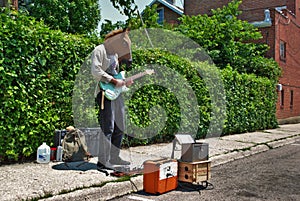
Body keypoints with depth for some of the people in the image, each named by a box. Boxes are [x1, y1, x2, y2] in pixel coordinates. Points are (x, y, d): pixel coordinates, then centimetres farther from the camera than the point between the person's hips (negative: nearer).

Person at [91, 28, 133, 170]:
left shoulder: (115, 53, 21)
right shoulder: (99, 50, -5)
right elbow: (96, 71, -17)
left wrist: (124, 82, 9)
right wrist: (114, 81, -17)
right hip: (105, 92, -9)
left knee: (119, 128, 10)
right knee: (108, 128, -12)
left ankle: (114, 157, 21)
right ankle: (103, 161, -5)